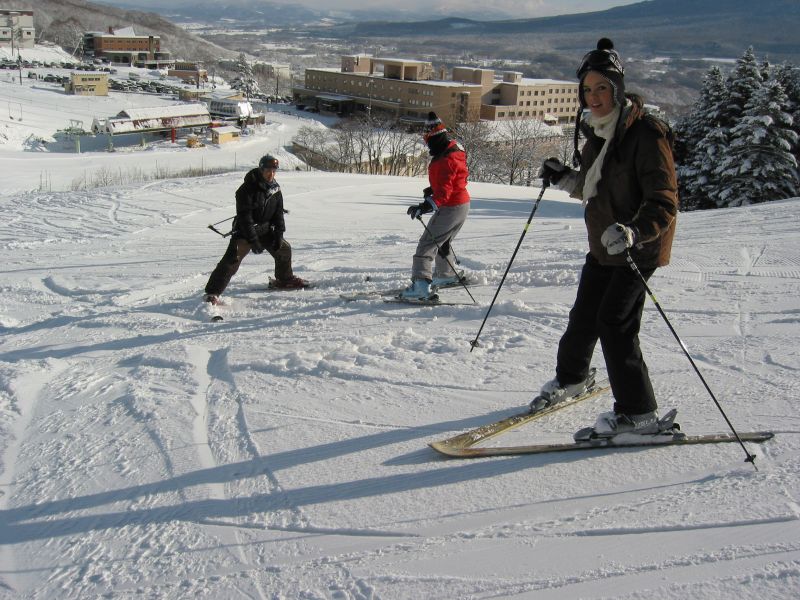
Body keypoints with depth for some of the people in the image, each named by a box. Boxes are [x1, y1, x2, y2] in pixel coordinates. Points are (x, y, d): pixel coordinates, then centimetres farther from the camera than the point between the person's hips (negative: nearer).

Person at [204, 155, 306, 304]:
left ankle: (285, 279, 36)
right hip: (245, 230, -7)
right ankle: (212, 292, -20)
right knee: (232, 259, -19)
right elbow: (244, 216, -23)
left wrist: (279, 234, -1)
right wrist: (253, 240, -26)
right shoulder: (247, 189, -20)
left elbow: (278, 213, 9)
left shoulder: (275, 189, 1)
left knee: (284, 248, 12)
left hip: (265, 229, 7)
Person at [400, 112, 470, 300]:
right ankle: (447, 275, 46)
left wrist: (427, 206, -41)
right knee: (442, 241, 28)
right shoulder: (453, 150, 9)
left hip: (451, 208, -10)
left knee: (427, 243, -13)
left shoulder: (446, 160, -24)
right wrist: (433, 189, 31)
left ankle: (421, 286, -21)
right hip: (461, 204, 10)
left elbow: (444, 190, -33)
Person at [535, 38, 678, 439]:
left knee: (615, 323, -11)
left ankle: (639, 414, 1)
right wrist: (565, 179, 3)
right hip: (603, 245, 8)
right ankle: (571, 377, 43)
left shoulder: (646, 133, -19)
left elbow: (664, 202, -24)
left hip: (638, 248, -8)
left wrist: (634, 232, -41)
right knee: (584, 316, 18)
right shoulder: (598, 131, 7)